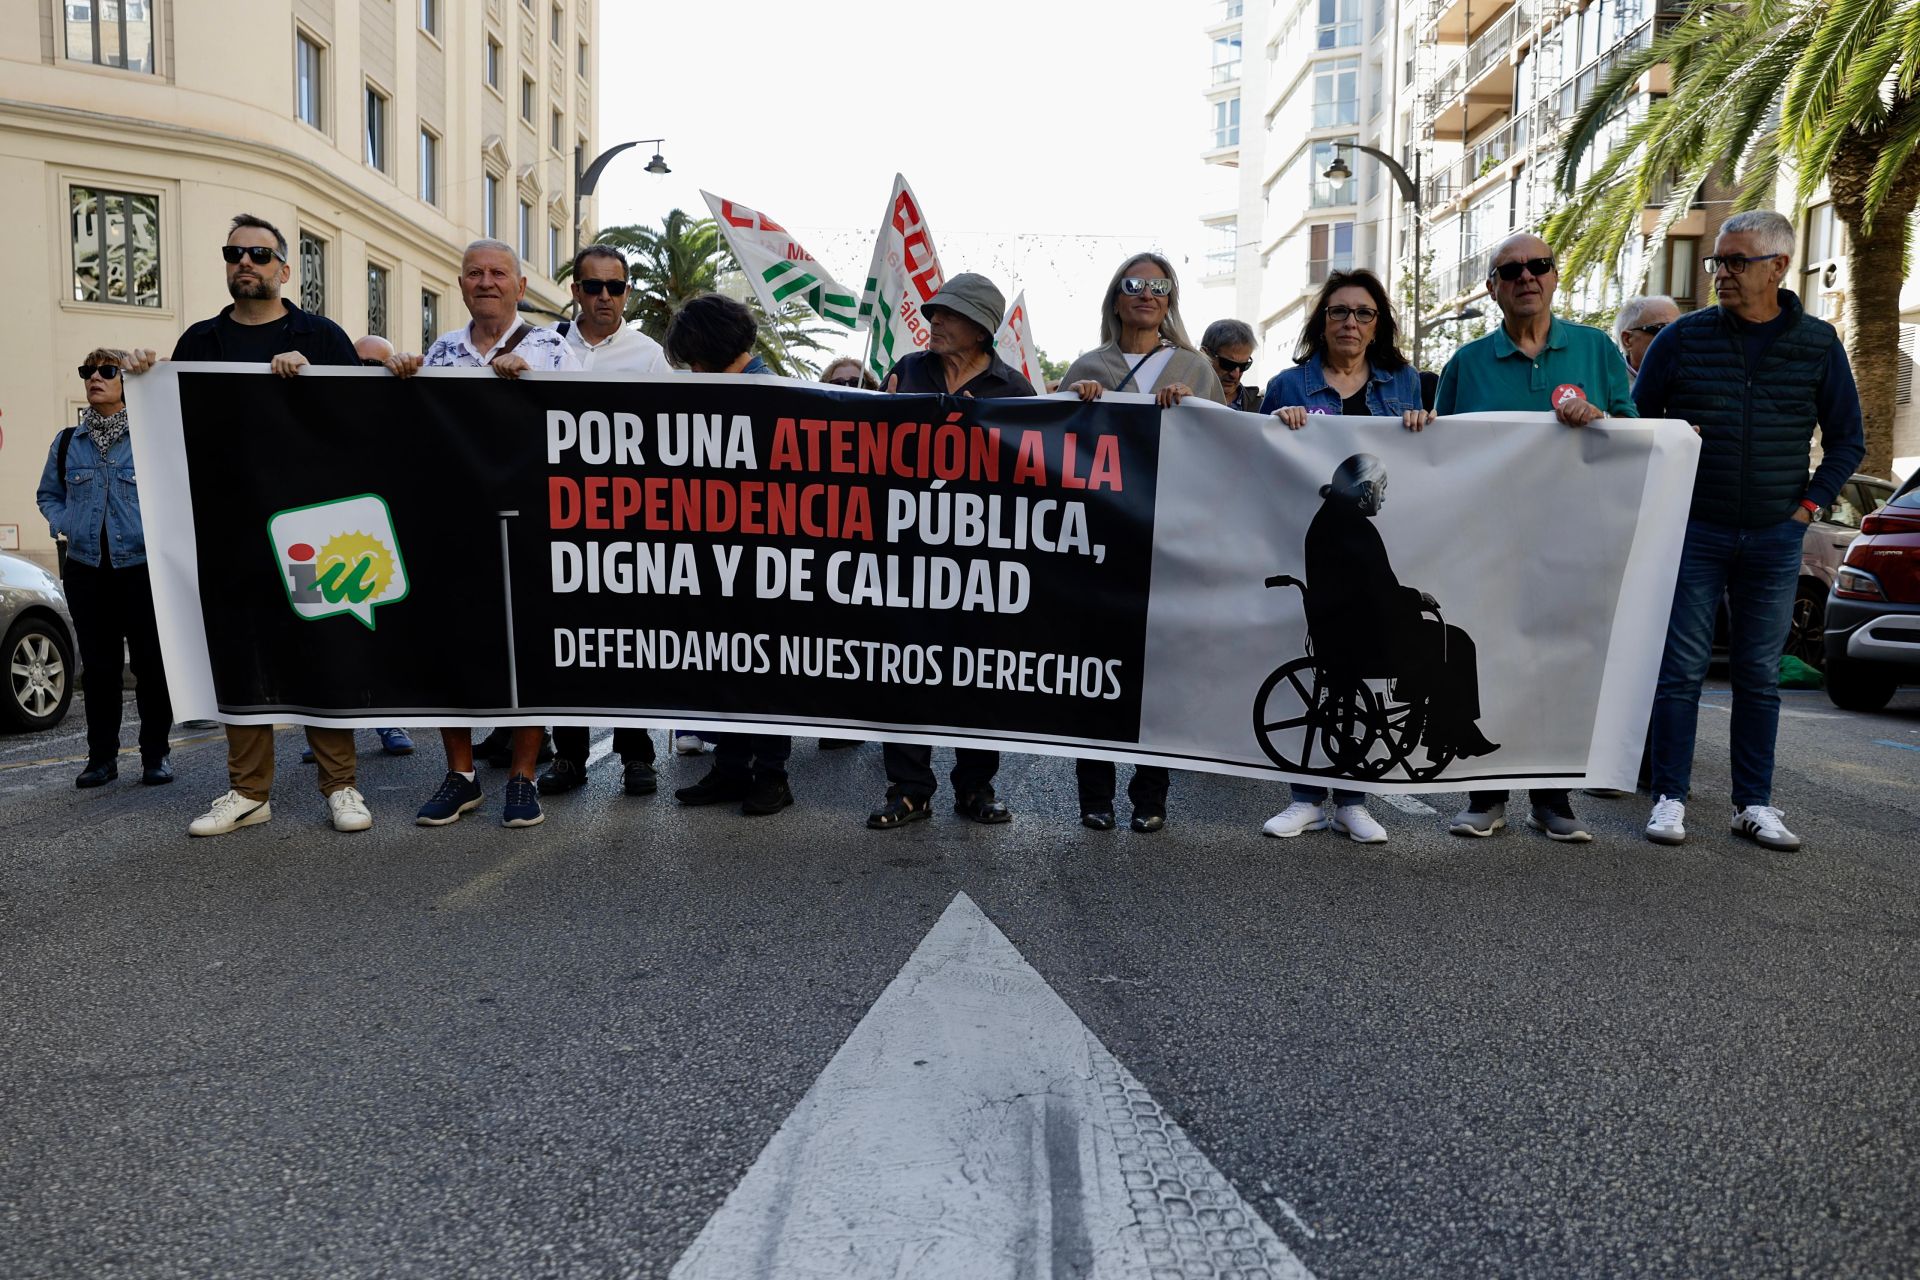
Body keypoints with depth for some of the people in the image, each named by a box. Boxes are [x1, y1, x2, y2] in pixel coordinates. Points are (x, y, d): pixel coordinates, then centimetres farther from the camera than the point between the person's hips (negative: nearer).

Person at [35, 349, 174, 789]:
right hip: (86, 571, 4)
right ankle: (102, 756, 17)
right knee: (98, 666, 8)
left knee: (151, 665, 0)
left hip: (142, 567, -4)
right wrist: (64, 524, 4)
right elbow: (47, 495, 22)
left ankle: (155, 755, 11)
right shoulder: (67, 443, 11)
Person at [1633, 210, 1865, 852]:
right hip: (1693, 532, -1)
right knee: (1681, 668, -2)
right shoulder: (1683, 337, 0)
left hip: (1775, 538, 2)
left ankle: (1754, 803, 15)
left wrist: (1808, 505, 2)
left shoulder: (1818, 343, 4)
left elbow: (1847, 439, 11)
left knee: (1760, 674, 7)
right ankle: (1670, 798, 6)